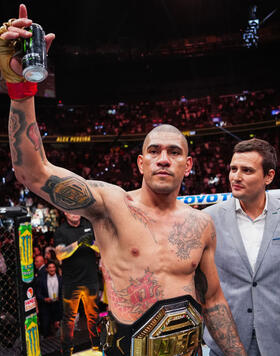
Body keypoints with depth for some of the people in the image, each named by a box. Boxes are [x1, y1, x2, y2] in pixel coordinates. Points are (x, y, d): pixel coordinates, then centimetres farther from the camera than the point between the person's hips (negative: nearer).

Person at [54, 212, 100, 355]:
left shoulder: (89, 225, 7)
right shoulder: (61, 231, -4)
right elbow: (60, 255, -17)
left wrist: (90, 243, -15)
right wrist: (78, 243, -29)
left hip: (91, 279, 3)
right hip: (71, 283, -3)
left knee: (93, 315, 13)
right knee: (69, 317, 5)